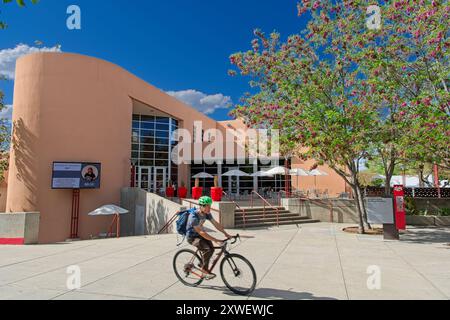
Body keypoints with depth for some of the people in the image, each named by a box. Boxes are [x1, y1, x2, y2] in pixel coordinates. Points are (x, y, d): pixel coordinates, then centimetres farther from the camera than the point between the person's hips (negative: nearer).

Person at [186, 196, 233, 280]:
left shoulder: (207, 214, -7)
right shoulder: (194, 217, -31)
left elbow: (216, 224, -4)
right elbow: (201, 232, -35)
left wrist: (226, 234, -13)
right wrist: (216, 240, -38)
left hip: (199, 235, 7)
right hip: (192, 237, -7)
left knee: (211, 248, -10)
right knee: (207, 249, -26)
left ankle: (202, 264, 15)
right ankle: (204, 269, -7)